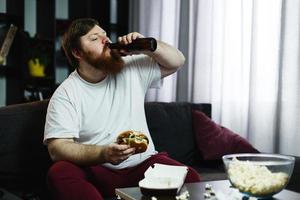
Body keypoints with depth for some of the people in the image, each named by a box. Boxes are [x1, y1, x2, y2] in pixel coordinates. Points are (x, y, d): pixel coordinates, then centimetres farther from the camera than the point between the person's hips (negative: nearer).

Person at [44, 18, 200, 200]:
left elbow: (177, 61, 16)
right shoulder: (65, 94, -4)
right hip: (96, 171, -1)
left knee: (189, 178, -27)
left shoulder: (132, 69, 8)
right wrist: (103, 154, -31)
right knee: (59, 173, -33)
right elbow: (57, 148, -14)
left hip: (144, 164, 1)